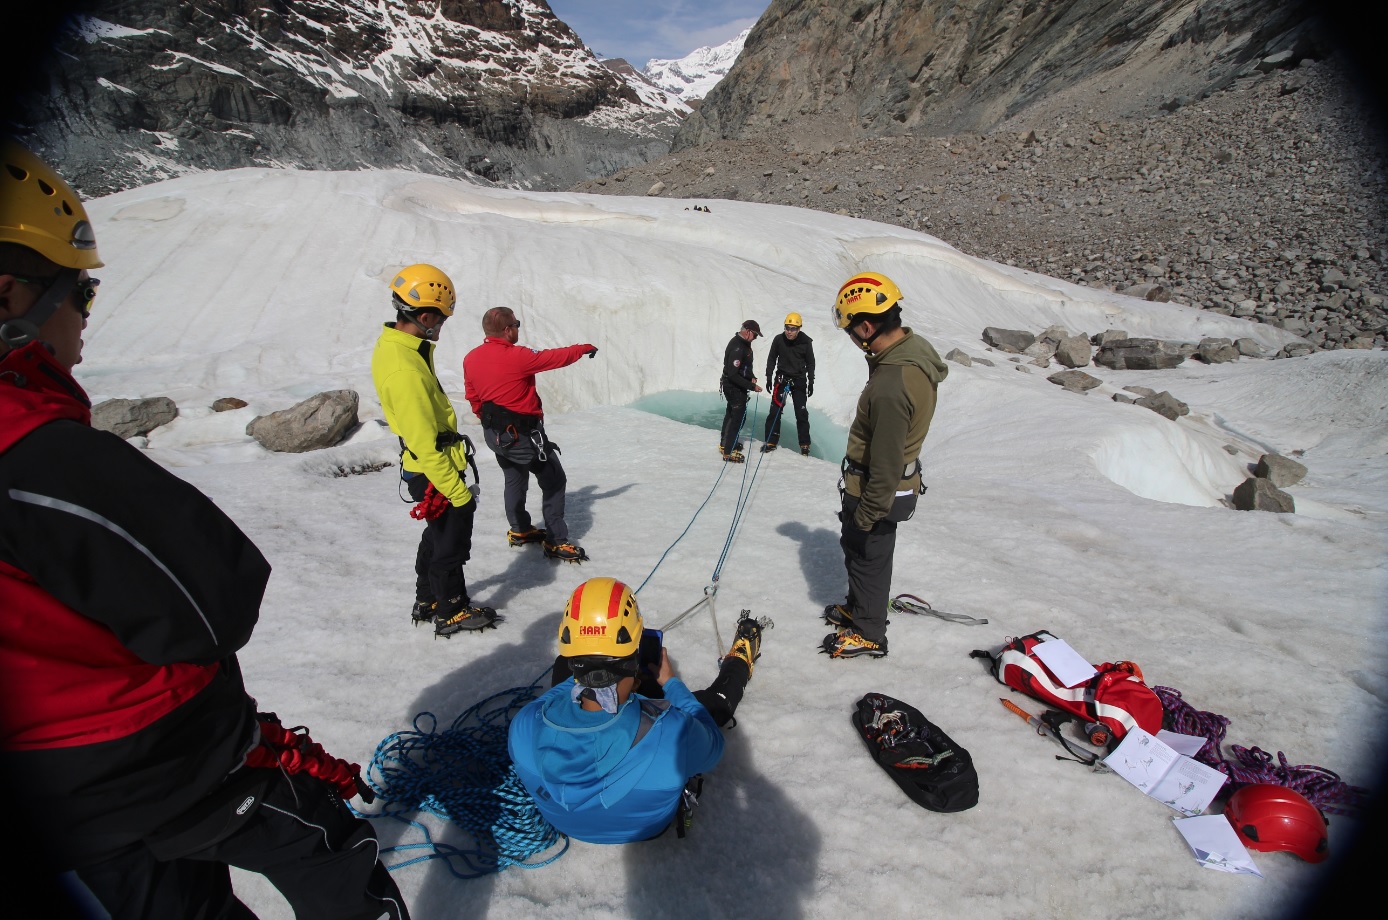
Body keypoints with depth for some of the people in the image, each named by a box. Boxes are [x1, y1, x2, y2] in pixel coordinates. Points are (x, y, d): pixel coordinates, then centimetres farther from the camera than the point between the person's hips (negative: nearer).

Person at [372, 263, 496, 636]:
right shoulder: (405, 371, -30)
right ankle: (451, 612, 27)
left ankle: (427, 601, 41)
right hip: (436, 474, -10)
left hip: (424, 467, 10)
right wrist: (458, 492, -21)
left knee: (438, 532, 24)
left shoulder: (393, 344, 2)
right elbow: (426, 447, -28)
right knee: (452, 541, 8)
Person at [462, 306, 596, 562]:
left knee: (515, 480, 26)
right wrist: (584, 349, 8)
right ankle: (556, 542, 7)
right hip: (523, 434, -8)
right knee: (554, 481, 5)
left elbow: (473, 397, 10)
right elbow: (555, 357, -9)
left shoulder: (470, 358, 0)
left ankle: (520, 530, 38)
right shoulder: (517, 356, -21)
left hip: (493, 434, 8)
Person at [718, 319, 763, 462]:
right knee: (738, 416, -5)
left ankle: (725, 443, 37)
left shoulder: (744, 343, 4)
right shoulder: (737, 348, -28)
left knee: (731, 413, 21)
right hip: (734, 387, -10)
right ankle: (728, 451, 2)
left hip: (736, 386, 10)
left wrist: (751, 377, 3)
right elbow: (733, 375, -30)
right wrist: (752, 386, -27)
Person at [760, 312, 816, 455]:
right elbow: (771, 359, 5)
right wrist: (769, 377, 2)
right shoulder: (778, 340, -7)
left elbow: (810, 363, 2)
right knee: (775, 410, -2)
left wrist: (811, 382, 1)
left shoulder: (806, 342, -8)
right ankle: (771, 441, 8)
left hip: (799, 380, 0)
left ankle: (804, 444, 10)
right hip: (781, 378, 1)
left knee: (801, 413, 1)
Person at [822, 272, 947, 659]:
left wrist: (868, 513, -19)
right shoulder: (913, 347, -3)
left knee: (868, 557, 11)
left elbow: (886, 462, -28)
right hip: (899, 479, 10)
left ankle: (869, 634, 33)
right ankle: (858, 608, 49)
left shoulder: (891, 385, -35)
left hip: (878, 491, -10)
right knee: (854, 547, 27)